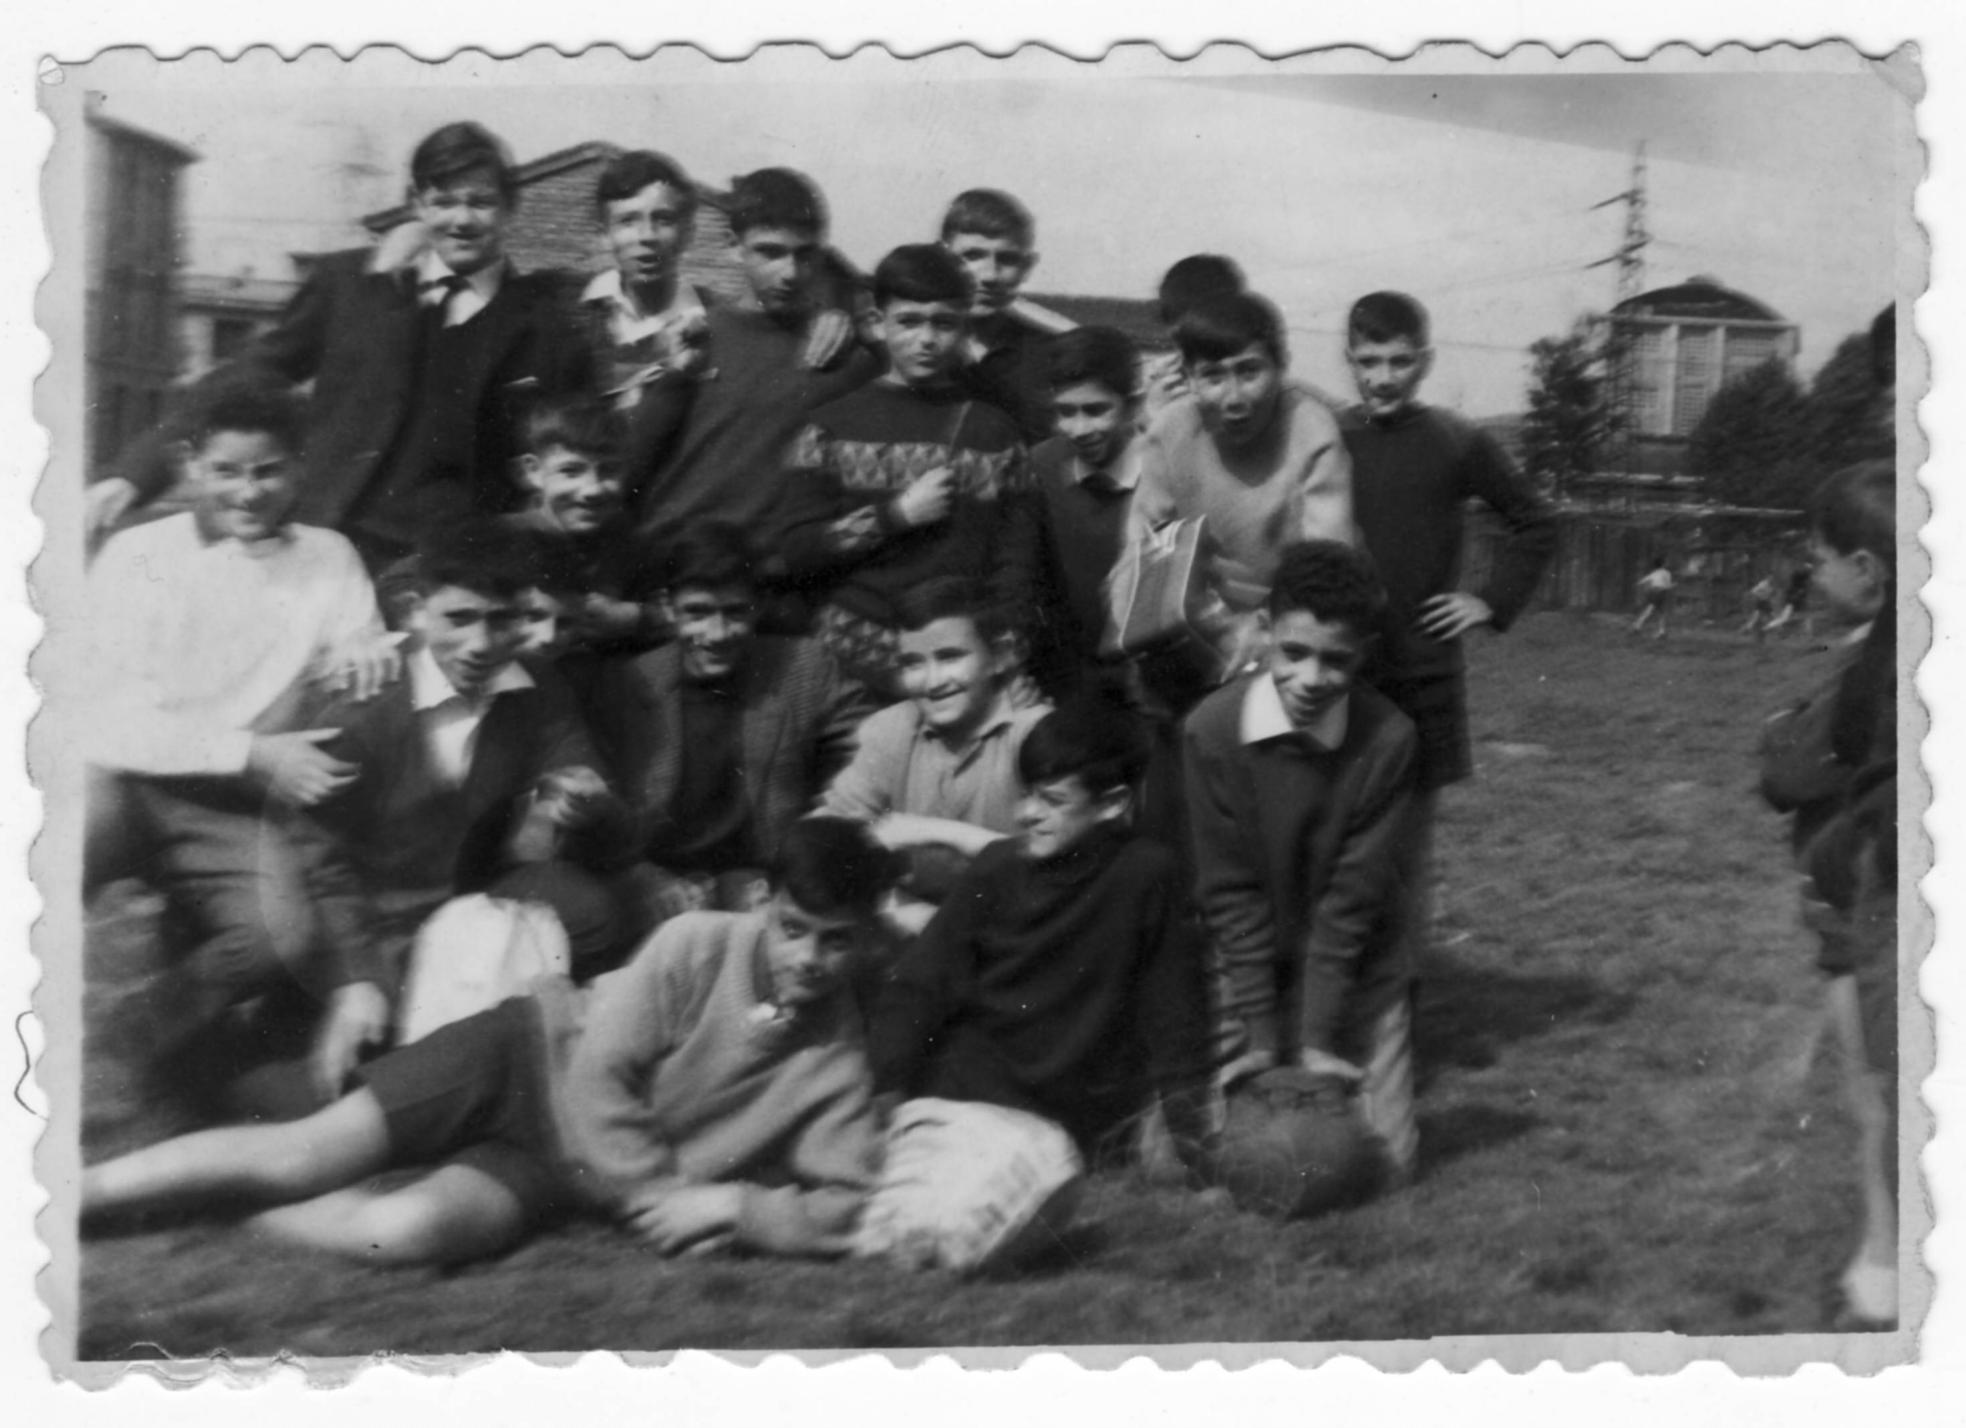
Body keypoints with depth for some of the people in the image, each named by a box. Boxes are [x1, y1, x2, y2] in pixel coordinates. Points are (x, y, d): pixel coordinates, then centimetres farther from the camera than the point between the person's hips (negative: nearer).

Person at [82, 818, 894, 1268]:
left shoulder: (835, 1063, -8)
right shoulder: (699, 946, -14)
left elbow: (842, 1207, -10)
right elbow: (597, 1075, -16)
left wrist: (736, 1205, -24)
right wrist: (660, 1197, -17)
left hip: (562, 1170, 1)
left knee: (412, 1231, -28)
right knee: (302, 1155, -15)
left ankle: (247, 1218, -2)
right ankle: (70, 1199, -1)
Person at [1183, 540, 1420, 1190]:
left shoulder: (1389, 739, -18)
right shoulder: (1212, 730, -17)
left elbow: (1355, 894, -15)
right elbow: (1229, 891, -13)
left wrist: (1318, 1040, -16)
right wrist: (1261, 1037, -14)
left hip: (1358, 968, 0)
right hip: (1254, 967, 0)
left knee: (1385, 1163, -3)